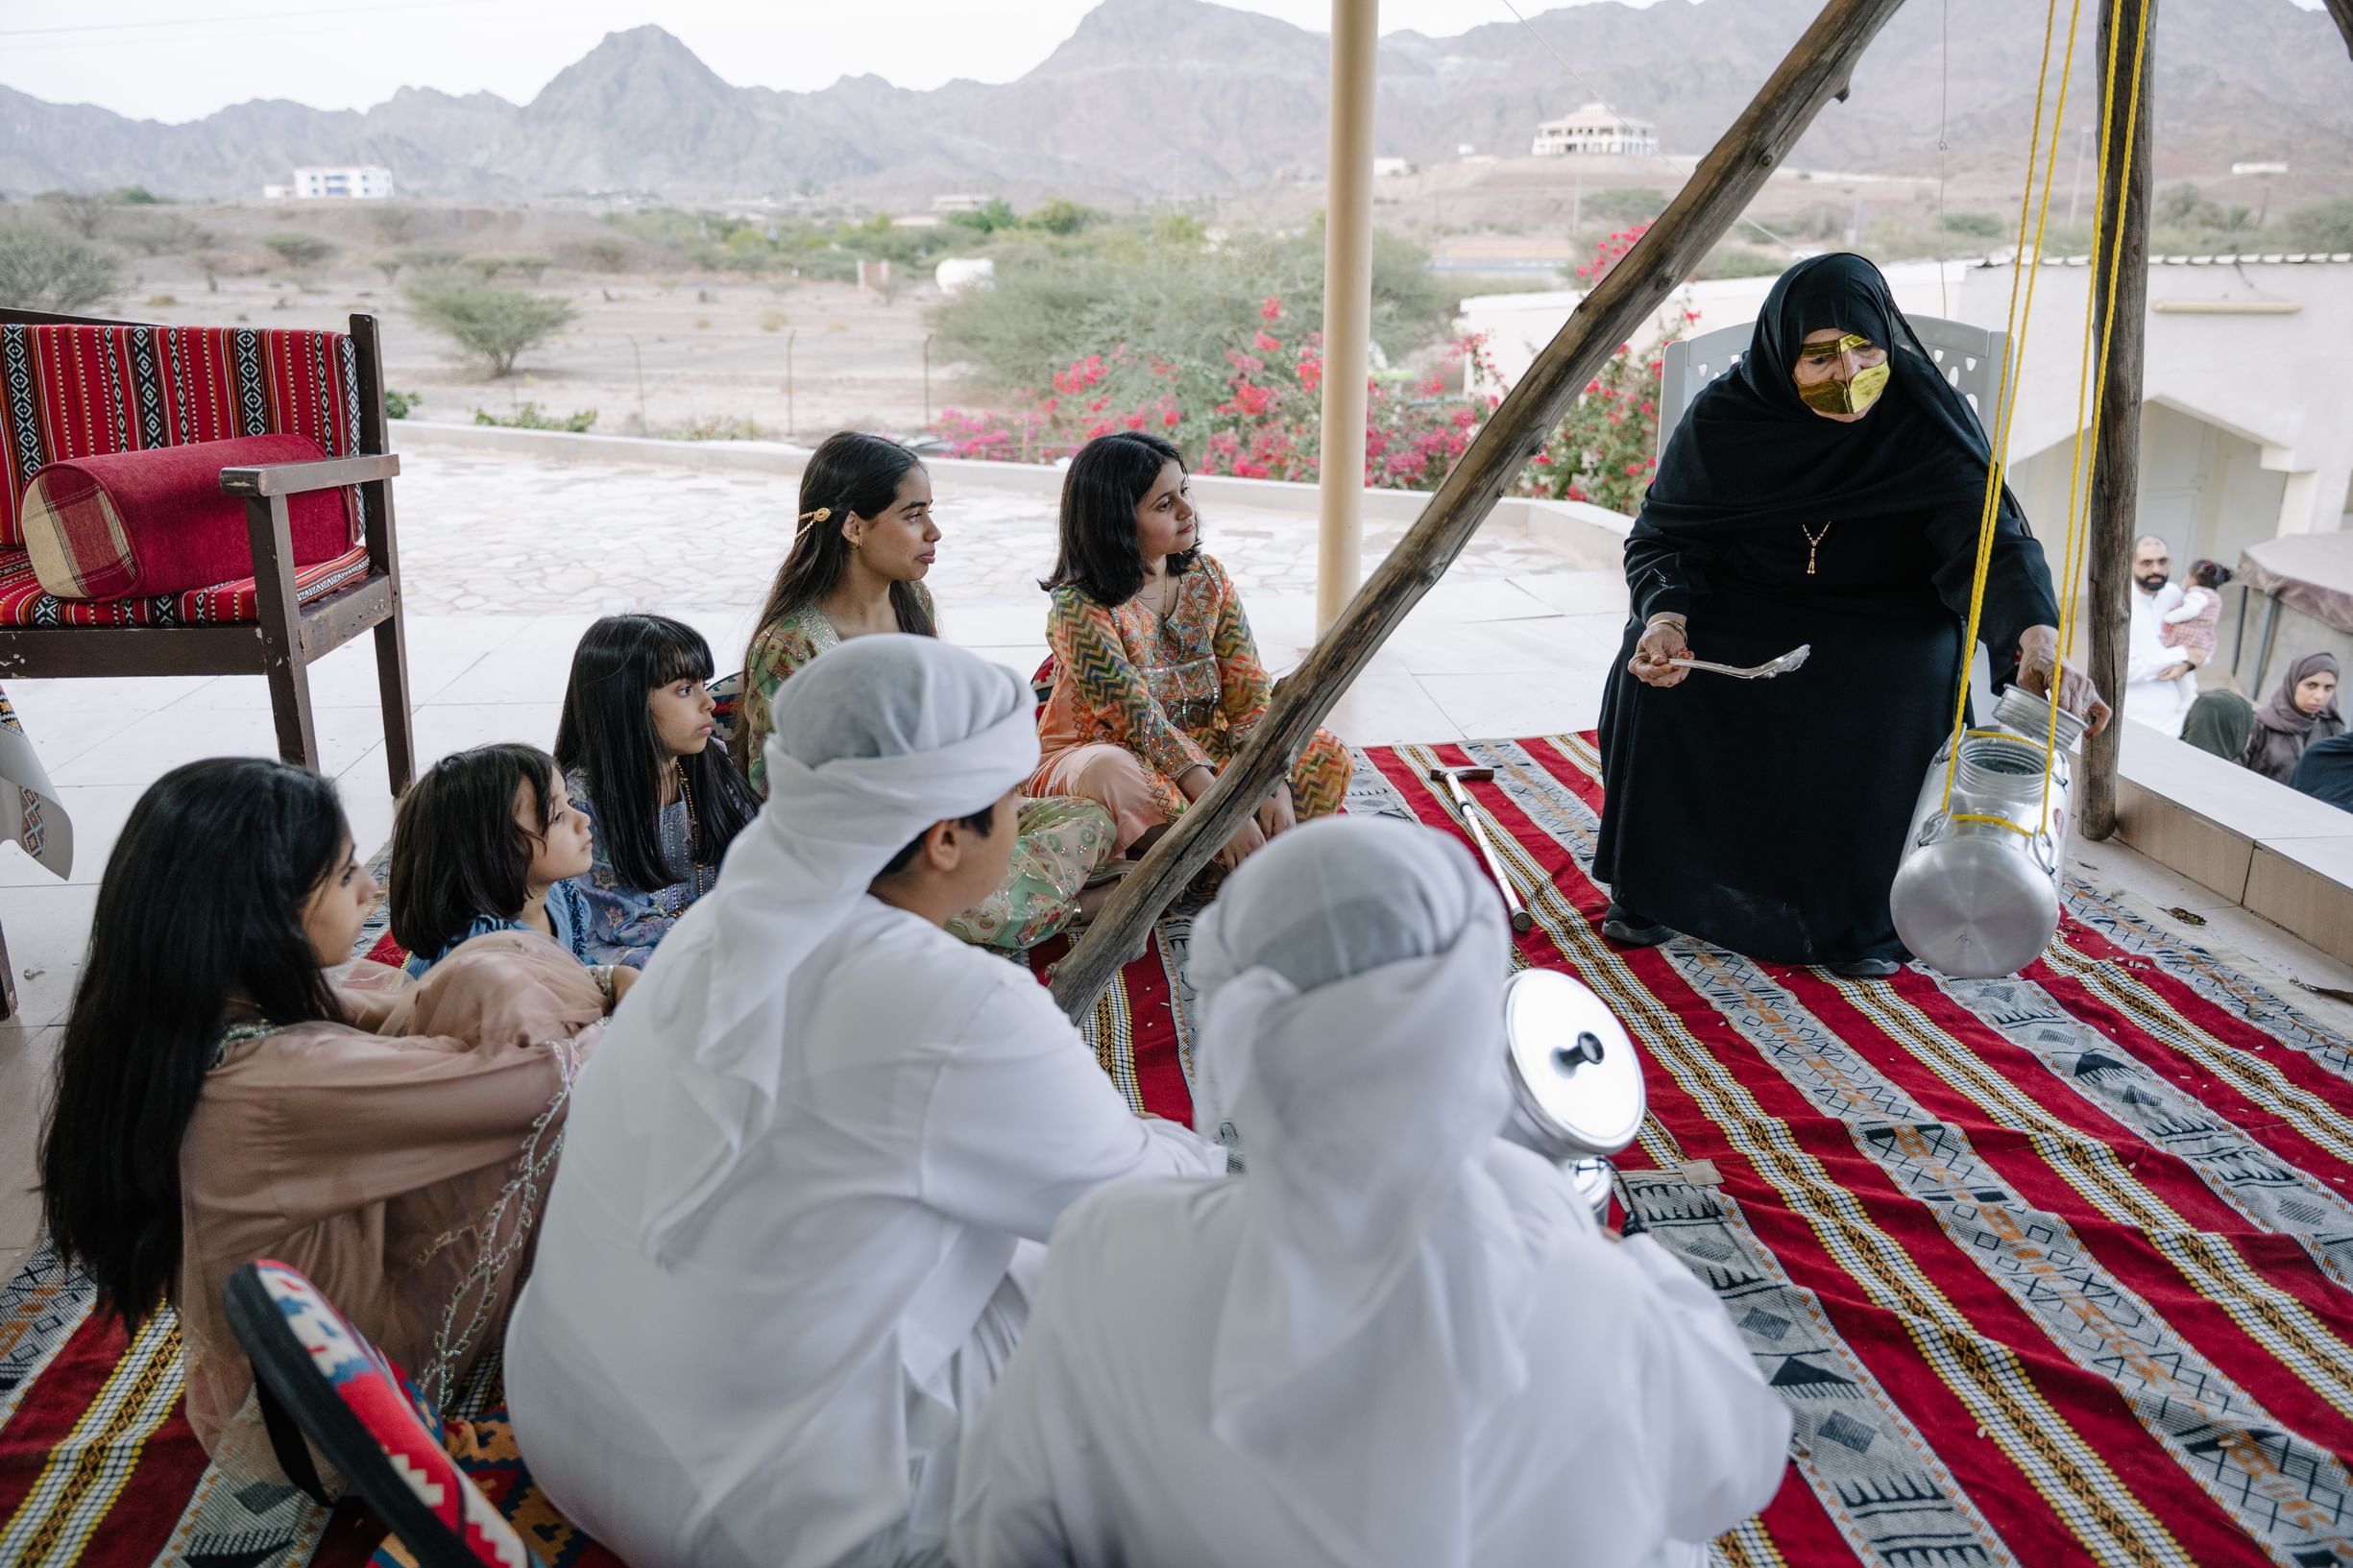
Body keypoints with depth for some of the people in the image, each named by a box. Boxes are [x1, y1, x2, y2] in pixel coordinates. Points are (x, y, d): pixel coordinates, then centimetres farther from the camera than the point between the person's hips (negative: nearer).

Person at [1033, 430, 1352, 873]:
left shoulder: (1206, 576, -1)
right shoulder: (1079, 606, -19)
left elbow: (1249, 690, -5)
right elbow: (1139, 720, -26)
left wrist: (1273, 785, -22)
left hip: (1201, 750, 6)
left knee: (1327, 754, -13)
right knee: (1118, 773, -41)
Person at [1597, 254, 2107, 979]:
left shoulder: (1926, 419, -18)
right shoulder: (1725, 417, -15)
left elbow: (1987, 538, -29)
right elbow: (1661, 536, -9)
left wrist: (2037, 635, -49)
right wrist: (1665, 616, -32)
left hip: (1884, 614, -1)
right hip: (1745, 605, 1)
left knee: (1907, 686, -32)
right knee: (1650, 667, -26)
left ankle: (1868, 914, -10)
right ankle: (1653, 887, -5)